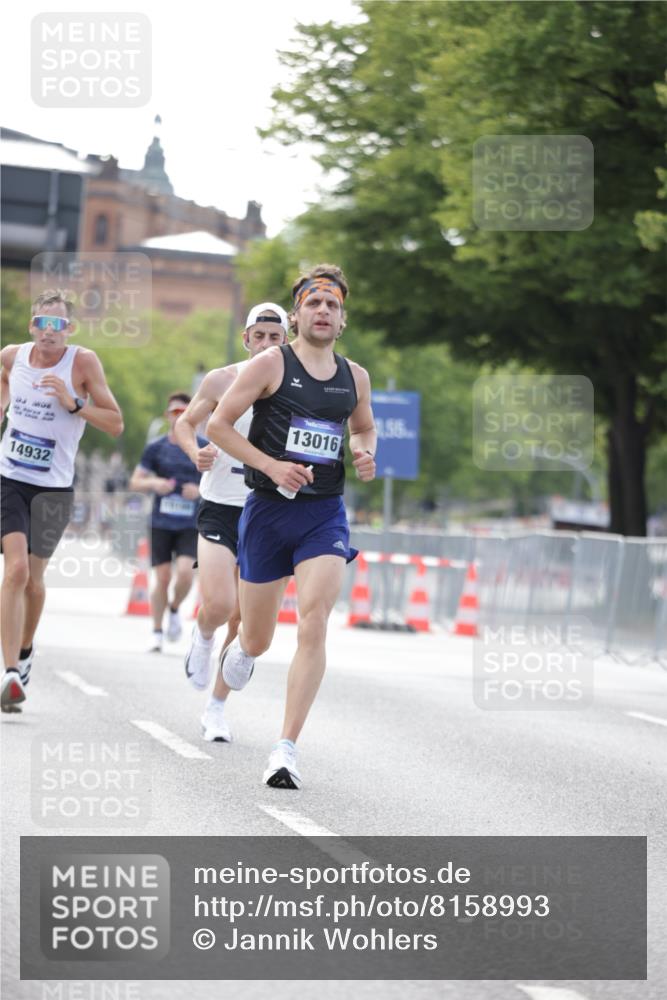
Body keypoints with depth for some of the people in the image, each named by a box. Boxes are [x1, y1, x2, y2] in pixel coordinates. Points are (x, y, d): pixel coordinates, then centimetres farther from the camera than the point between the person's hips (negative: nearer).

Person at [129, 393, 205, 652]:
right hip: (161, 522, 1)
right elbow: (135, 482, 6)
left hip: (191, 524, 0)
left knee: (185, 572, -18)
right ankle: (157, 634, 14)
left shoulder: (204, 448, 3)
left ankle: (175, 609, 13)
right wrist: (154, 483, -14)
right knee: (163, 578, -1)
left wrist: (200, 490, -11)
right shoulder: (156, 447, 4)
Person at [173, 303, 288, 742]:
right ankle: (203, 636, 19)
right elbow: (185, 423, 10)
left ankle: (217, 708, 15)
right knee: (218, 606, -18)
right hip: (220, 506, -1)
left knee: (243, 619, 1)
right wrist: (196, 452, -11)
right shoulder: (222, 380, -1)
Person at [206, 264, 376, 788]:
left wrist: (365, 454, 4)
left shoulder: (355, 377, 9)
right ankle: (239, 652, 48)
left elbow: (364, 427, 27)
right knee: (257, 640, 7)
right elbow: (218, 424, -4)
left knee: (314, 621, -19)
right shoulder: (270, 365, -4)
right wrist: (271, 466, -14)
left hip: (326, 514, 2)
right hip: (269, 510, -2)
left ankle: (287, 748, -17)